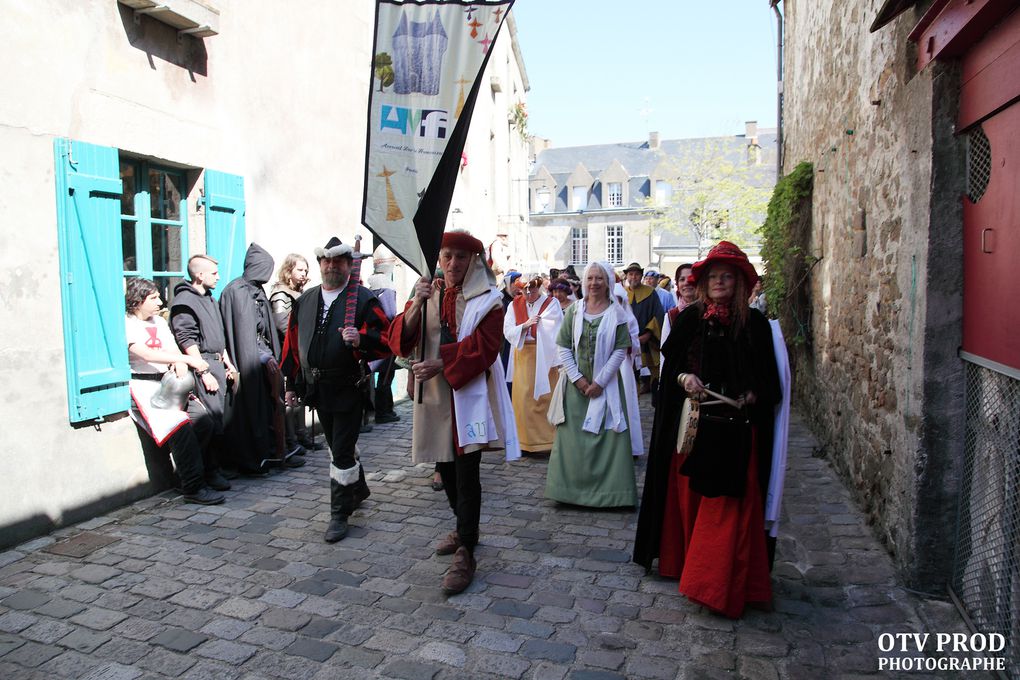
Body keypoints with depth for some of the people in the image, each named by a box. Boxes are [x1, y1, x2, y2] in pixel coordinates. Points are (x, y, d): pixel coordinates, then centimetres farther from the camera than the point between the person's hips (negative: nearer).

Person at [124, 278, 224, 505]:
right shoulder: (126, 324, -4)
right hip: (142, 386, -7)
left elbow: (174, 351, 15)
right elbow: (146, 354, -19)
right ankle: (194, 488, -22)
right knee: (180, 427, -27)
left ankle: (187, 466, 7)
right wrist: (188, 359, -25)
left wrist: (180, 364, -11)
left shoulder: (159, 322, 21)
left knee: (204, 423, -13)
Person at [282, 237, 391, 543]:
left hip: (348, 389, -6)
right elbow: (293, 343, 13)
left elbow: (385, 341, -12)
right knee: (337, 446, 20)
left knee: (342, 452, -2)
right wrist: (292, 383, 11)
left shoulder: (364, 300, -7)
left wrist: (360, 340, -31)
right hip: (317, 388, 6)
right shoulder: (304, 301, 10)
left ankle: (339, 515, 11)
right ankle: (359, 489, 43)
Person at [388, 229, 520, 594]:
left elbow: (483, 346, -14)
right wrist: (417, 305, -17)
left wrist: (440, 364, -21)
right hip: (434, 395, 5)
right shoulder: (427, 294, 10)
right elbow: (400, 339, 0)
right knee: (446, 468, 15)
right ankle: (466, 528, 36)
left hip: (469, 394, -5)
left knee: (466, 472, -7)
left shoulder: (486, 300, -3)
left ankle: (465, 553, 1)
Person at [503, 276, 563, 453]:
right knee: (524, 398, 2)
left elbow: (555, 332, -10)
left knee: (546, 396, -1)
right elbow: (508, 331, -2)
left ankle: (549, 438, 11)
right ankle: (527, 440, 13)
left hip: (545, 355, -3)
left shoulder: (551, 303, -2)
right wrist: (525, 325, -17)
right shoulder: (514, 305, 6)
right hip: (523, 357, 3)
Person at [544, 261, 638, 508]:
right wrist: (577, 378, -8)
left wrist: (600, 381, -11)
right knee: (574, 437, 5)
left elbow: (620, 350, -6)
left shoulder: (616, 313, -2)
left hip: (606, 384, -1)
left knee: (606, 437, 1)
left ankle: (607, 489, 12)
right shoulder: (574, 310, 3)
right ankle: (574, 487, 17)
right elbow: (563, 347, 1)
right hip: (577, 384, 2)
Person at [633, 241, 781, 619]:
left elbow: (768, 378, 3)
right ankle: (686, 563, 27)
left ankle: (719, 584, 9)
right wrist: (684, 378, -14)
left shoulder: (754, 323, 1)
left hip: (736, 428, -1)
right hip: (691, 423, 2)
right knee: (688, 498, 10)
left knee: (727, 506, -1)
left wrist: (750, 397, -15)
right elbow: (670, 364, 6)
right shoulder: (690, 318, 5)